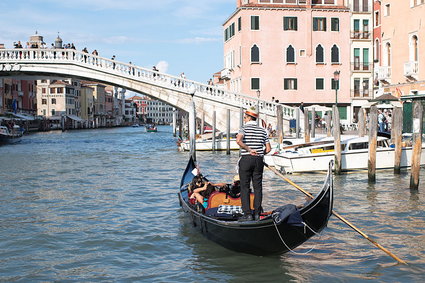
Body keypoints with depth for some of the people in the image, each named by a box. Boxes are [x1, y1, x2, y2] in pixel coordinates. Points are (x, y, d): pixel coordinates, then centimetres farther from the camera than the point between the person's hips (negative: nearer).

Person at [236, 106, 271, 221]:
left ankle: (247, 214, -2)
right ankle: (257, 214, 8)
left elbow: (238, 140, -24)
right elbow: (268, 149, 9)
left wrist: (249, 149, -15)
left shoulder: (245, 128, -3)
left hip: (246, 160, -4)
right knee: (258, 187, 8)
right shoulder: (263, 130, 10)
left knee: (245, 187, 1)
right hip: (259, 160, 4)